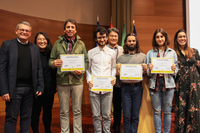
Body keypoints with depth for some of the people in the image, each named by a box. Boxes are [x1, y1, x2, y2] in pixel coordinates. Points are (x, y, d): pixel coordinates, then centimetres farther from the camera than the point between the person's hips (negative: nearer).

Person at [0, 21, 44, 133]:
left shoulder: (35, 48, 11)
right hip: (14, 89, -3)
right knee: (11, 118, 5)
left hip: (30, 89, 3)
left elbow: (39, 69, 10)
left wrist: (40, 87, 2)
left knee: (27, 117, 12)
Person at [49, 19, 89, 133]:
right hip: (62, 81, 0)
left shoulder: (81, 44, 7)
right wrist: (54, 63, -17)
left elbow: (86, 61, 7)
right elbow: (51, 60, 6)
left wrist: (82, 70, -12)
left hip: (77, 81, 0)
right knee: (64, 112, 10)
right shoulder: (58, 43, 6)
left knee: (77, 111, 10)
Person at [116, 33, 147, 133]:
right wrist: (117, 69, -12)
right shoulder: (121, 58, 9)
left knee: (135, 115, 6)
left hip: (137, 87, 0)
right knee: (126, 115, 3)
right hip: (125, 87, 0)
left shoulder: (142, 56, 9)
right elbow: (118, 75, 7)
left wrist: (145, 69, -11)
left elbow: (145, 74, 10)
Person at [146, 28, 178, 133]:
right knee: (157, 111, 6)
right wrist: (149, 69, -14)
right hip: (155, 83, 0)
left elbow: (176, 70, 10)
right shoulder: (150, 53, 9)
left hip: (168, 83, 0)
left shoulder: (172, 52, 9)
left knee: (167, 111, 6)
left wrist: (174, 69, -11)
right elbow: (147, 73, 8)